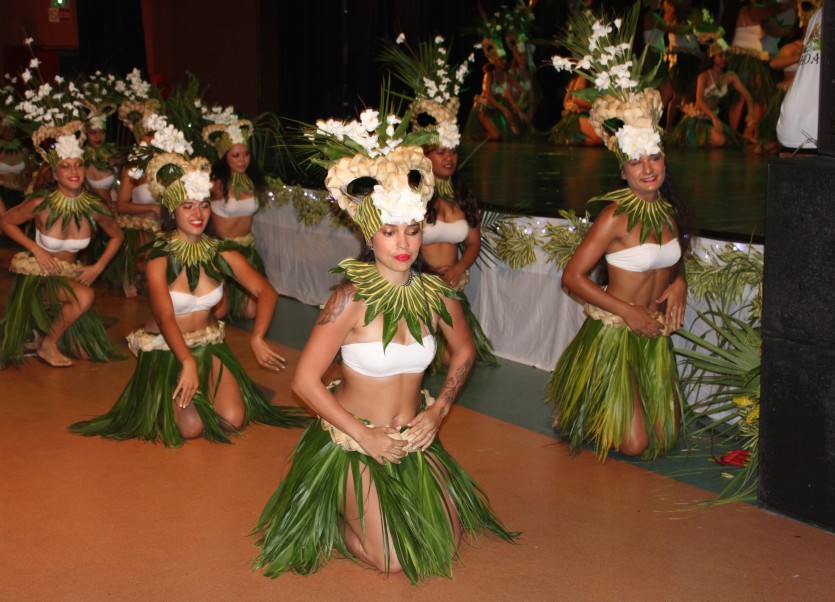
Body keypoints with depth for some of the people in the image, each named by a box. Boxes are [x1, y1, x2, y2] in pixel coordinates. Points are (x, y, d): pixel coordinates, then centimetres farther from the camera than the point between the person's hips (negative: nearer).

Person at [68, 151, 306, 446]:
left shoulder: (222, 255, -6)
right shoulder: (160, 259, -16)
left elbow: (266, 292, -10)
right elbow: (165, 317, -28)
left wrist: (256, 338, -27)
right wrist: (187, 362, -44)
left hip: (208, 346, 3)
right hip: (165, 350, -3)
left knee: (233, 419, -16)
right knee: (191, 426, -22)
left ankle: (200, 388, 16)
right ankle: (165, 396, 12)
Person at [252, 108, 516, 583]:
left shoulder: (436, 294, -8)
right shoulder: (351, 300, -22)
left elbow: (464, 352, 12)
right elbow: (306, 380, -20)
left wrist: (439, 409, 0)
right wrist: (365, 436, -17)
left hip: (414, 439, 5)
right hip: (354, 442, -5)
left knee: (447, 540, 8)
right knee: (391, 559, -10)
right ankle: (330, 513, 19)